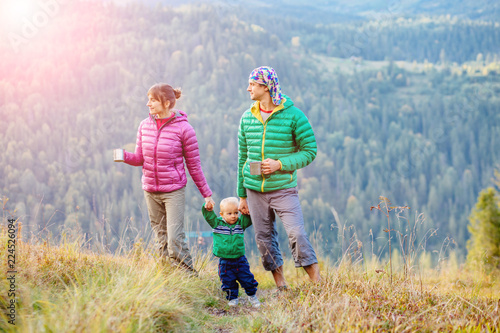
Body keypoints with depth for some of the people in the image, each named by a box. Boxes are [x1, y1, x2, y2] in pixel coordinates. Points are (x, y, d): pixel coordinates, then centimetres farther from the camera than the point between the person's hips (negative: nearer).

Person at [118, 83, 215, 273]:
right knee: (162, 242, 9)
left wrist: (206, 194, 1)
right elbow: (139, 158, 11)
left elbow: (194, 165, -3)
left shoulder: (183, 128, -10)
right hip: (150, 191, 5)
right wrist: (125, 156, -11)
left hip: (174, 191, -5)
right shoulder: (145, 126, 4)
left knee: (175, 241, -12)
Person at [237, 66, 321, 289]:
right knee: (264, 238, 7)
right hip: (255, 190, 5)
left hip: (284, 189, -5)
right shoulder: (247, 118, 8)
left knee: (296, 234, -16)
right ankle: (280, 286, 20)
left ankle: (318, 284, -9)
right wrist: (242, 195, 14)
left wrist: (280, 164, -17)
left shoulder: (293, 115, -5)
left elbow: (309, 151, -3)